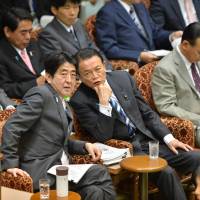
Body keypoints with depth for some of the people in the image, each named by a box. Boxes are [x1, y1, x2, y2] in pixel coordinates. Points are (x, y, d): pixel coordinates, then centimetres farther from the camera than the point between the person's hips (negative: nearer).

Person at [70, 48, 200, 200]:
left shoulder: (123, 77, 5)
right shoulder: (79, 100, -9)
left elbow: (147, 113, 12)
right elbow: (102, 137, -14)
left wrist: (169, 138, 2)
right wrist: (104, 103, -22)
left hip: (148, 139, 5)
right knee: (166, 172, -28)